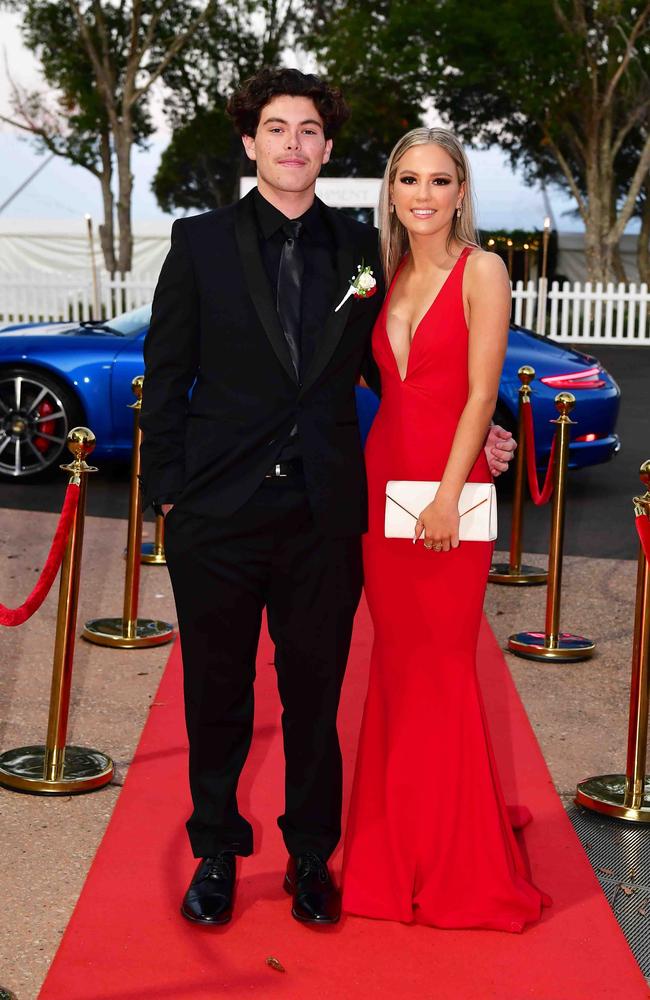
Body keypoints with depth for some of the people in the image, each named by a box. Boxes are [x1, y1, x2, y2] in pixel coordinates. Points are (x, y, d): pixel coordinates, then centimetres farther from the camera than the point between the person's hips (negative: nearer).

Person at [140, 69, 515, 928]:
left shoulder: (361, 249, 7)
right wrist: (168, 490, -3)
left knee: (315, 694, 10)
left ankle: (310, 855, 29)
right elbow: (167, 376, 2)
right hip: (219, 512, -1)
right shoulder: (201, 242, 2)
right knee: (217, 694, 11)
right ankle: (217, 852, 29)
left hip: (324, 513, 1)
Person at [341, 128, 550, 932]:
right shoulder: (387, 276, 12)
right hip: (382, 479, 5)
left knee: (441, 668, 0)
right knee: (396, 665, 11)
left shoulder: (481, 271, -5)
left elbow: (481, 392, -11)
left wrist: (447, 495, -16)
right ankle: (394, 856, 25)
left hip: (449, 487, -5)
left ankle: (457, 864, 15)